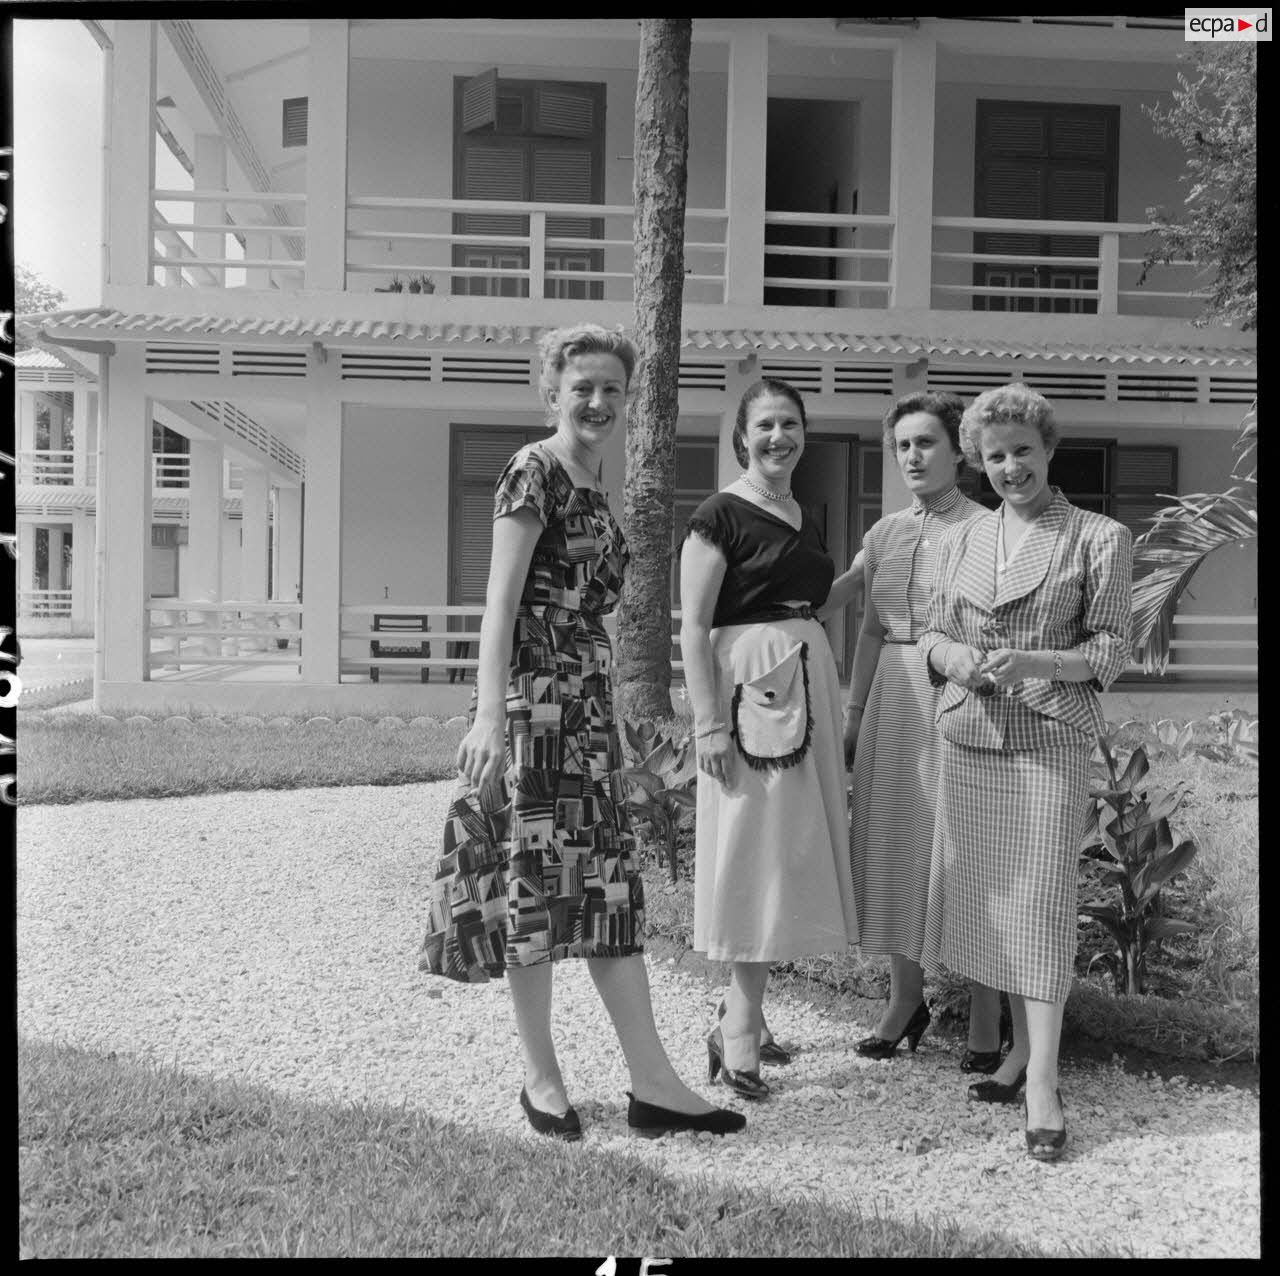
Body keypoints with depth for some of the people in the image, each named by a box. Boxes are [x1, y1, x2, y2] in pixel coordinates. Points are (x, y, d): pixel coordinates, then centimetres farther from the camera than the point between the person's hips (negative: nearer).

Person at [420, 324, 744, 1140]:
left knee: (609, 881, 7)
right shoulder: (534, 471, -8)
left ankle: (652, 1082, 12)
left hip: (588, 698, 8)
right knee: (537, 879, 1)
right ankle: (542, 1079, 16)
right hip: (533, 695, -8)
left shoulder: (593, 481, 16)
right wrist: (489, 715, -23)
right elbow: (501, 602, -16)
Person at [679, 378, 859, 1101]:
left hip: (810, 686, 8)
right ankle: (740, 1032, 5)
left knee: (791, 856, 10)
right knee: (756, 855, -5)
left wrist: (833, 710, 20)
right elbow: (694, 626, -12)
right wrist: (710, 723, -19)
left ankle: (744, 1017, 22)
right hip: (749, 688, -8)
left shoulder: (804, 518, 16)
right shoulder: (722, 516, -7)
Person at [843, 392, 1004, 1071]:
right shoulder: (884, 533, 12)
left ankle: (985, 1015, 15)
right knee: (890, 847, 9)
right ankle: (905, 997, 25)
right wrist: (852, 716, 14)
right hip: (893, 702, 6)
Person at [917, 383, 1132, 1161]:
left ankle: (1043, 1082, -1)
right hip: (969, 737, 5)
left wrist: (1030, 662, -19)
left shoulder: (1100, 539, 0)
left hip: (1051, 739, -4)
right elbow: (933, 634, 14)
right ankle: (1022, 1048, 22)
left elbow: (1111, 652, -3)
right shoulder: (962, 540, 13)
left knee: (1042, 900, -7)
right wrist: (956, 658, -9)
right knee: (987, 898, 8)